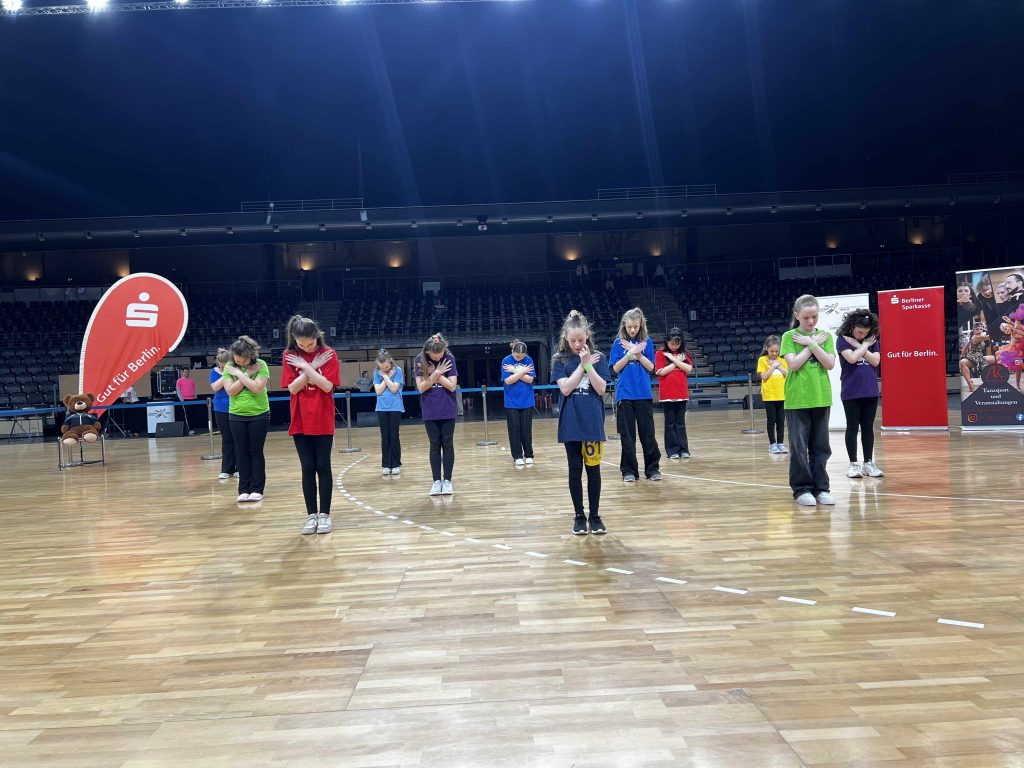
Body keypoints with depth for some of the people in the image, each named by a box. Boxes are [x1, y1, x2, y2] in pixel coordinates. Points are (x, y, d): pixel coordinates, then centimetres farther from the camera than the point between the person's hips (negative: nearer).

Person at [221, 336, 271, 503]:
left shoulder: (261, 365, -10)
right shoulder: (229, 367, -2)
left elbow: (257, 388, -21)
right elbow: (231, 391, -12)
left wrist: (239, 374, -17)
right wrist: (248, 374, -16)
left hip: (259, 415, -2)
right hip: (236, 416, 2)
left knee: (256, 452, 3)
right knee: (241, 453, 6)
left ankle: (257, 489, 9)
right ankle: (244, 490, 12)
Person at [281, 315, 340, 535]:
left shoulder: (328, 354, -4)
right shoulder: (289, 355, 1)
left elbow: (327, 386, -14)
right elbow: (292, 388, -7)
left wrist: (305, 367, -17)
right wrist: (312, 368, -14)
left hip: (323, 421, -2)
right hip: (300, 421, 2)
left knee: (323, 467, 3)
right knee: (307, 468, 5)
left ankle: (324, 514, 10)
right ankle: (311, 515, 12)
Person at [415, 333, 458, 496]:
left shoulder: (449, 358, -10)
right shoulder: (419, 360, -8)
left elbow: (452, 386, -13)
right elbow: (421, 388, -11)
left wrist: (434, 373, -17)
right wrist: (436, 373, -18)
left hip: (448, 410, 0)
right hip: (430, 412, 1)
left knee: (447, 445, 5)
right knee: (435, 446, 7)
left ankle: (447, 480, 12)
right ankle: (436, 481, 14)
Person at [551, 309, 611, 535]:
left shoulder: (597, 358, 2)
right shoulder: (560, 360, 0)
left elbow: (601, 389, -6)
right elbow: (565, 388, -11)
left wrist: (588, 365, -14)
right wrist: (582, 365, -12)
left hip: (593, 422, 0)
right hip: (571, 424, 0)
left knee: (593, 469, 5)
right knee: (575, 470, 7)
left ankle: (595, 515, 17)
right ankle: (579, 516, 18)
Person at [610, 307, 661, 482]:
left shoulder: (647, 342, 4)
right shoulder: (618, 343, 2)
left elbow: (650, 367, 0)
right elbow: (616, 368, -2)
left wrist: (637, 353, -11)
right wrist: (630, 353, -12)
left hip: (644, 394, 0)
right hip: (625, 394, 0)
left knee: (648, 433, 4)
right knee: (627, 434, 5)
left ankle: (652, 468, 15)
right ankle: (629, 470, 13)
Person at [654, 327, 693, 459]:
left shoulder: (684, 354, 8)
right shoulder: (660, 353, -2)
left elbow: (689, 369, -5)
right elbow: (661, 371, -12)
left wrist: (673, 358, -9)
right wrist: (677, 362, -8)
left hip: (682, 394, 3)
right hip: (667, 394, -3)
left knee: (681, 422, 7)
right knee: (670, 422, 4)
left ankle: (684, 449, 10)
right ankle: (672, 450, 8)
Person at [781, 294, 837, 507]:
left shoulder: (825, 336, 7)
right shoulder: (789, 336, -1)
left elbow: (830, 364, -4)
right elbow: (793, 364, -13)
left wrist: (811, 344, -11)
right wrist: (814, 344, -8)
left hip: (821, 399, 3)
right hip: (797, 400, -3)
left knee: (821, 447, 7)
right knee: (799, 447, 1)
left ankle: (820, 488, 16)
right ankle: (802, 489, 9)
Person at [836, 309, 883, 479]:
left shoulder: (872, 340, 8)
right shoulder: (842, 340, -4)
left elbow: (875, 361, -4)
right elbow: (852, 358, -18)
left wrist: (858, 345, -9)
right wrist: (865, 345, -8)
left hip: (871, 391, 4)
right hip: (851, 393, -4)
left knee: (868, 428, 8)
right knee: (852, 428, 2)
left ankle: (868, 463, 14)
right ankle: (853, 464, 9)